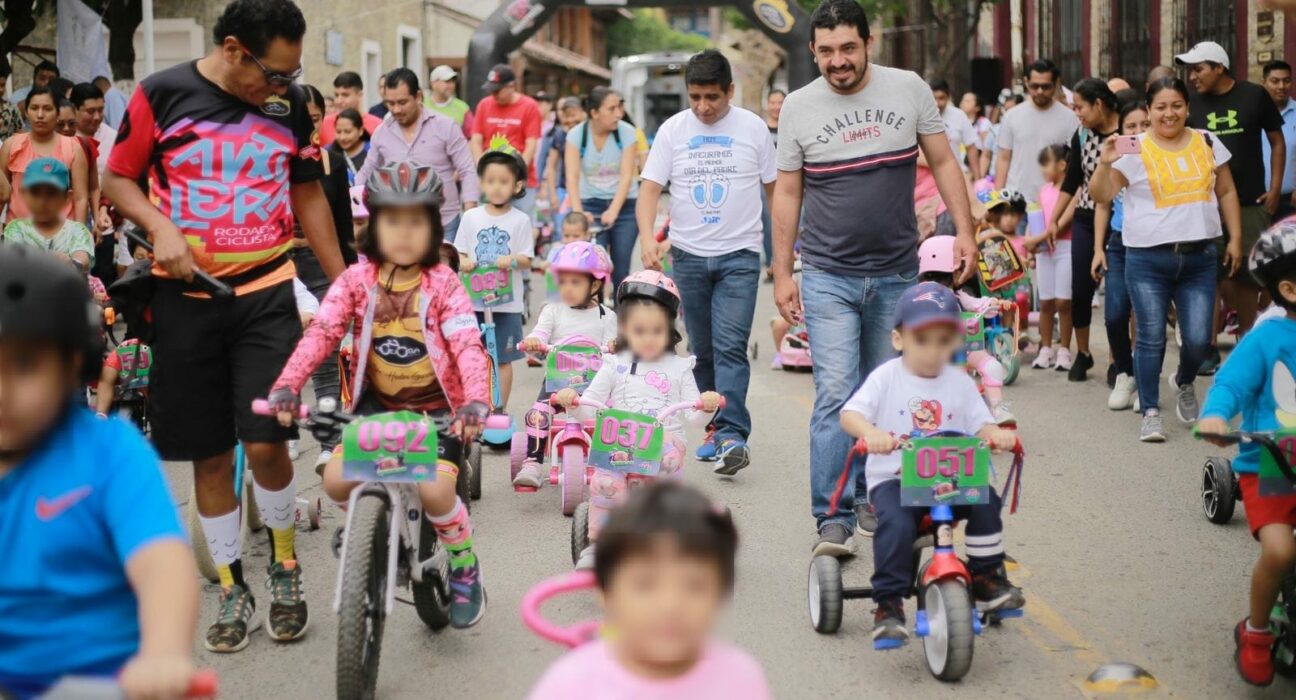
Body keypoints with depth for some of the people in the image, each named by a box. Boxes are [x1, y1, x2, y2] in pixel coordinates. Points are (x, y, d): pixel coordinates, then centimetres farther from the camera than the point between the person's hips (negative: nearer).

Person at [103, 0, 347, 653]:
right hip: (185, 297, 0)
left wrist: (344, 283, 13)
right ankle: (233, 589, 21)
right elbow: (119, 177, 2)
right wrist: (161, 227, -17)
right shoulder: (162, 95, -7)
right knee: (209, 453, 6)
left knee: (266, 443, -10)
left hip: (266, 294, 1)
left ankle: (285, 566, 15)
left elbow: (308, 195, 11)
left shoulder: (289, 105, 1)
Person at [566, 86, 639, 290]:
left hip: (624, 205, 0)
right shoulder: (576, 135, -8)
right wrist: (578, 211, -29)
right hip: (591, 205, 0)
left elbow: (626, 176, -15)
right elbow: (572, 176, -15)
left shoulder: (626, 132, -9)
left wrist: (613, 211, -28)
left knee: (621, 268, 0)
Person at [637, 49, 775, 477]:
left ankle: (732, 436, -18)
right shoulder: (672, 130, 3)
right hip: (689, 254, 3)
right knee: (703, 351, 10)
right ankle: (714, 429, 21)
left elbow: (775, 189, 6)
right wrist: (647, 237, -18)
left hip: (740, 254, -3)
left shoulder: (753, 128, 0)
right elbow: (650, 188, -1)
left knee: (730, 347, -14)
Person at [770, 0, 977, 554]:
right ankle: (834, 519, -8)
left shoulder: (908, 90, 0)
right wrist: (782, 272, 2)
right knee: (835, 395, -10)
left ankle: (872, 498, 26)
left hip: (897, 275, 2)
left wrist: (964, 232, -3)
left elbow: (943, 162, 7)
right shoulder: (798, 107, -1)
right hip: (829, 277, -2)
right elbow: (787, 192, 5)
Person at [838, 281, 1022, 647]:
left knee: (985, 501, -21)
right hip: (892, 477, -3)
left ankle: (987, 578, 0)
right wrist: (870, 432, -35)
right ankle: (888, 606, -20)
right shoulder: (886, 377, -2)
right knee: (896, 524, -31)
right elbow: (850, 413, -12)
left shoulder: (959, 382, 8)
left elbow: (981, 423, 6)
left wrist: (998, 435, -18)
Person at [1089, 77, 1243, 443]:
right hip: (1147, 260, -2)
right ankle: (1151, 412, 9)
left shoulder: (1207, 144, 9)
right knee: (1151, 338, -1)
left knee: (1198, 340, -1)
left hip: (1199, 258, 3)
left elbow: (1226, 193, 16)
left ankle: (1184, 383, 31)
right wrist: (1105, 164, -23)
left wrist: (1235, 238, 11)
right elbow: (1101, 195, -6)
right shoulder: (1135, 150, -2)